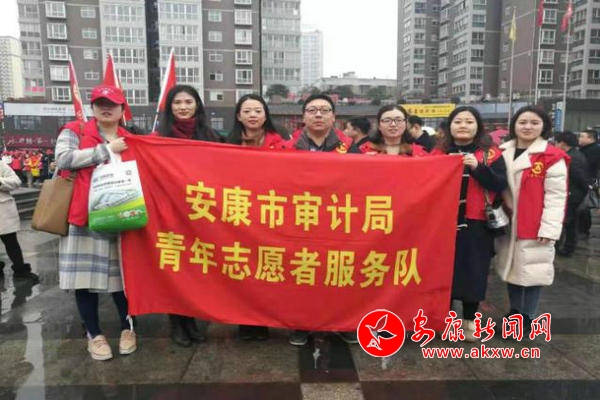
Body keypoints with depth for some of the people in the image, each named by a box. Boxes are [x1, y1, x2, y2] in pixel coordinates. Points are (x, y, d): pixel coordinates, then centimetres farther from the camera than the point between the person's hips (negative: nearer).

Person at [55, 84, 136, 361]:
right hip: (84, 216, -2)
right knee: (85, 275, 2)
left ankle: (127, 327, 26)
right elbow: (63, 158, -15)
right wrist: (106, 150, -13)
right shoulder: (75, 131, 4)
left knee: (122, 273, 8)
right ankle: (94, 334, 19)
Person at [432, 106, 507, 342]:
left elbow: (501, 185, -8)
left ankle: (469, 320, 25)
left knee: (474, 272, 6)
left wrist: (477, 167, -19)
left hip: (477, 224, 0)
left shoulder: (491, 154, 4)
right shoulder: (439, 152, 7)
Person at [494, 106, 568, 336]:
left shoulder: (552, 157, -8)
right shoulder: (503, 153, 7)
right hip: (506, 224, 5)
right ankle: (514, 313, 30)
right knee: (511, 268, 14)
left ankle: (526, 318, 20)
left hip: (535, 227, -5)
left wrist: (549, 228, -15)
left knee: (531, 271, 3)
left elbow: (556, 196, -11)